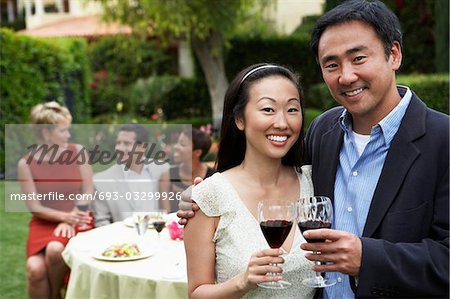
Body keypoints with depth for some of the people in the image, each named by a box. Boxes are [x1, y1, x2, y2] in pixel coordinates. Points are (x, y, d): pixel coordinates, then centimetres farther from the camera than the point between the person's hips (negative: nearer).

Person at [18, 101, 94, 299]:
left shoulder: (77, 152, -1)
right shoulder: (26, 164, -4)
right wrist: (64, 216, -19)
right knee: (35, 269, -28)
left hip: (76, 221, 0)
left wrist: (70, 221, -14)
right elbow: (35, 207, -4)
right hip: (44, 224, 0)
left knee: (55, 249, -32)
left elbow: (88, 193, -2)